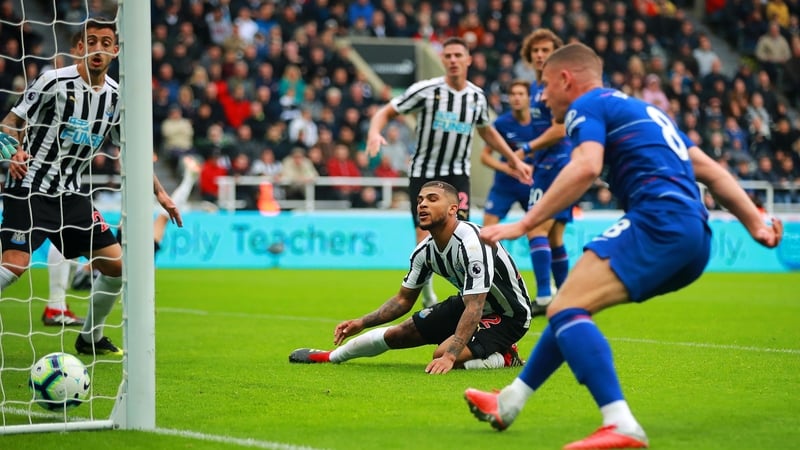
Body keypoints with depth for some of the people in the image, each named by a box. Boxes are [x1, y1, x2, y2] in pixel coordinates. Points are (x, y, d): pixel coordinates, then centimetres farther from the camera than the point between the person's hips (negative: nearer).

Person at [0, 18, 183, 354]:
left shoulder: (116, 97, 6)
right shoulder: (54, 81, -11)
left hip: (71, 194, 6)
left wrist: (159, 192, 13)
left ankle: (90, 338, 23)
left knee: (115, 264, 4)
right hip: (29, 188, -6)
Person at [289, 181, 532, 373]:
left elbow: (474, 309, -36)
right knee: (397, 334, 10)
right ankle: (330, 356, 31)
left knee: (443, 355, -30)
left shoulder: (472, 244, -31)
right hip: (470, 305, 8)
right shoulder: (425, 251, -5)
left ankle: (504, 357, -7)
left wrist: (450, 356, -44)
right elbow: (404, 299, 7)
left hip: (508, 314, -8)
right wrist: (362, 322, -5)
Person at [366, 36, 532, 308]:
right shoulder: (425, 90, -11)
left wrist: (514, 160, 23)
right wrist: (374, 133, -30)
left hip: (457, 175, 2)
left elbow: (486, 130, 22)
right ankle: (428, 298, 13)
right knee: (425, 239, -8)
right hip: (423, 174, -2)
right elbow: (386, 112, -9)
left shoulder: (477, 97, 2)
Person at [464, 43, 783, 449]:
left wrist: (522, 225, -16)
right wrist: (755, 222, 22)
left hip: (659, 222, -10)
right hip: (695, 239, 10)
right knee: (573, 305, 23)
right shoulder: (641, 110, 32)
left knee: (565, 310, -18)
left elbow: (585, 167, -16)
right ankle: (508, 404, 31)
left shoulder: (587, 105, 4)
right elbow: (709, 170, 27)